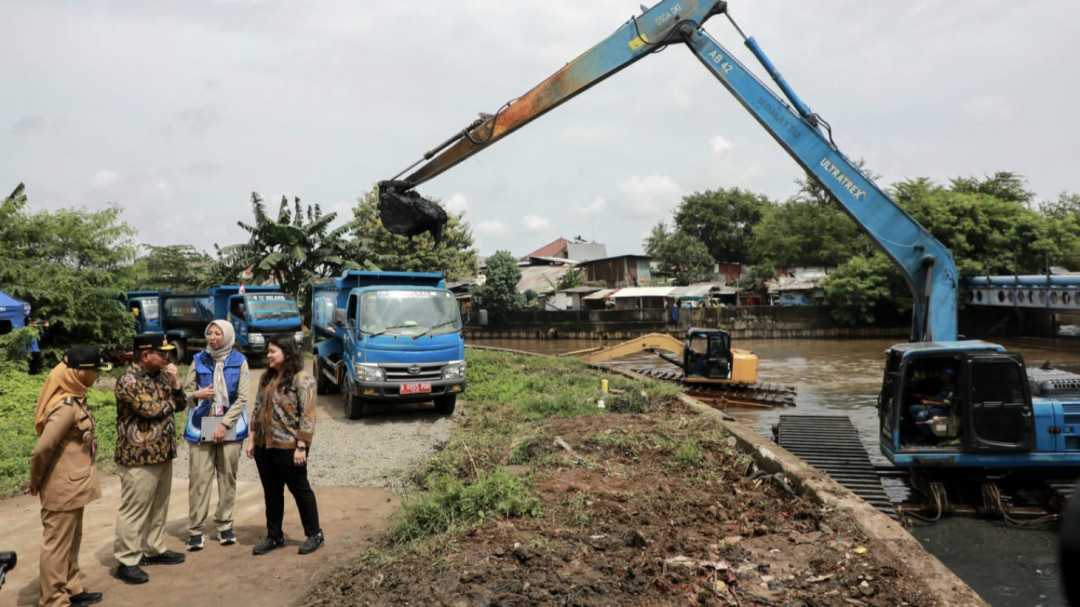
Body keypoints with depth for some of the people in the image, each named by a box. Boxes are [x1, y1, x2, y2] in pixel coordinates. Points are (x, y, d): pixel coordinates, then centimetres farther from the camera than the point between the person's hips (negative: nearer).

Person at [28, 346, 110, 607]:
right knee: (57, 543, 4)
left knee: (71, 541, 20)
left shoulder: (74, 399, 6)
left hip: (73, 485, 9)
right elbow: (42, 449, -26)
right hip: (63, 488, -9)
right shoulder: (66, 407, -24)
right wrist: (36, 480, -9)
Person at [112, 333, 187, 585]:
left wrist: (175, 382, -5)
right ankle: (127, 561, 7)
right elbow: (150, 409, -23)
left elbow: (180, 405, 11)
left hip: (163, 453, 8)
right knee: (134, 509, -1)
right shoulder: (128, 381, -15)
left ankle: (154, 549, 30)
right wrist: (170, 402, -4)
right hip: (139, 456, -8)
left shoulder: (161, 375, 10)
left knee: (159, 506, 17)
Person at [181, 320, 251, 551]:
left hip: (230, 427, 0)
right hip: (201, 426, 1)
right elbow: (185, 391, 5)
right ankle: (195, 529, 5)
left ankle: (224, 525, 17)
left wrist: (224, 424, -12)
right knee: (199, 479, -2)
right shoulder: (199, 360, 3)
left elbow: (243, 398, -4)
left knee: (227, 477, 6)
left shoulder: (239, 362, -1)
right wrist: (196, 395, -19)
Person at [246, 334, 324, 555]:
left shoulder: (302, 379, -13)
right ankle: (274, 536, 27)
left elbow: (307, 416, -16)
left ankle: (314, 534, 19)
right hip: (264, 446, 7)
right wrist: (252, 439, 11)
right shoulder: (267, 378, 11)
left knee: (300, 489, 5)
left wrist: (301, 446, -19)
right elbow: (258, 409, 15)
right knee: (271, 492, 15)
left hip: (288, 447, -7)